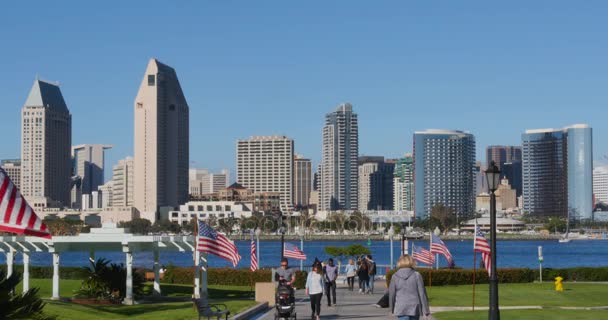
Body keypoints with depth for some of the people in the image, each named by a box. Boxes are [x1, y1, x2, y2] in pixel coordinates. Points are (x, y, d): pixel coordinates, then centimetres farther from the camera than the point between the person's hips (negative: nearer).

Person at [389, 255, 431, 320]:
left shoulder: (395, 277, -1)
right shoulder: (416, 275, -4)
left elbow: (391, 294, 6)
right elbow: (422, 293, -4)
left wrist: (392, 309, 20)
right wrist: (426, 310, 1)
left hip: (401, 309, 0)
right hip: (415, 308, 1)